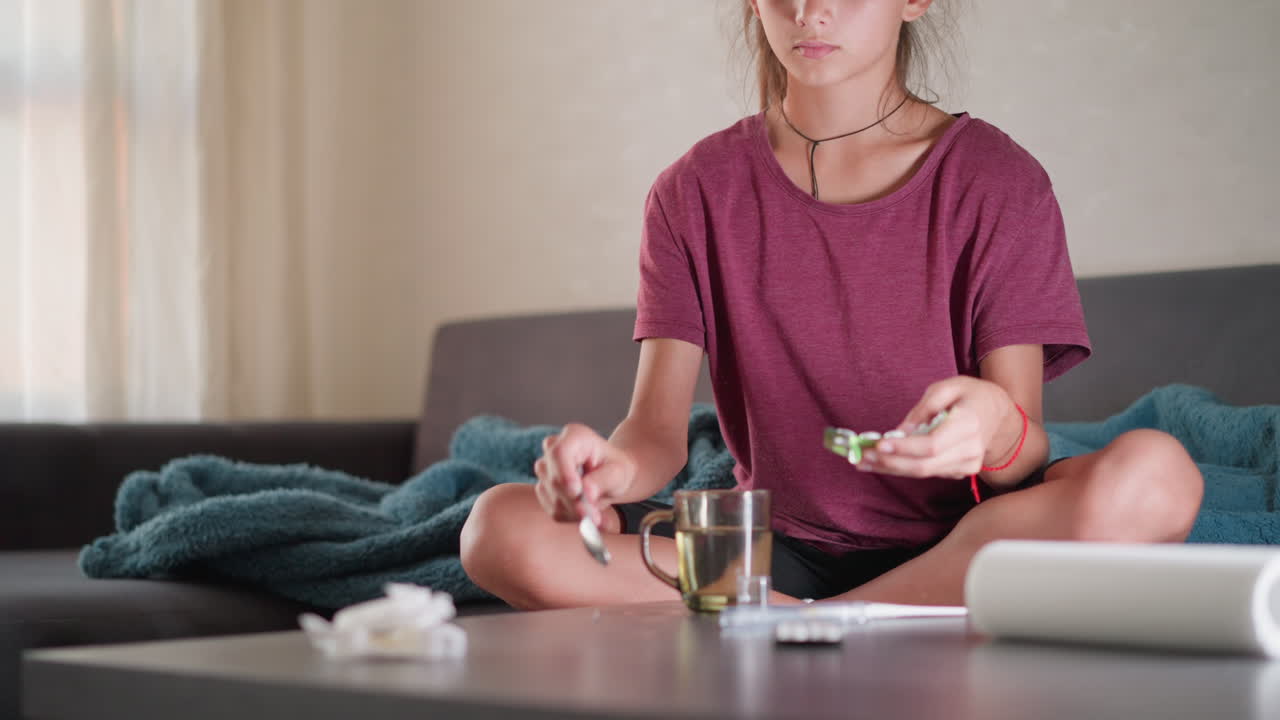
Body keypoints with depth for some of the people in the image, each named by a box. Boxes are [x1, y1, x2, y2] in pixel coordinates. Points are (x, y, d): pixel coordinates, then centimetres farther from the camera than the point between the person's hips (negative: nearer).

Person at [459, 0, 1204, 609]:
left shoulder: (996, 181, -1)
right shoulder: (698, 191, 6)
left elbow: (1027, 453, -8)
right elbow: (660, 430, -3)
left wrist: (995, 426, -34)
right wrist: (615, 466, -28)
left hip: (948, 554, -1)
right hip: (778, 548, 2)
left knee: (1154, 475, -32)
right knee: (502, 529, -23)